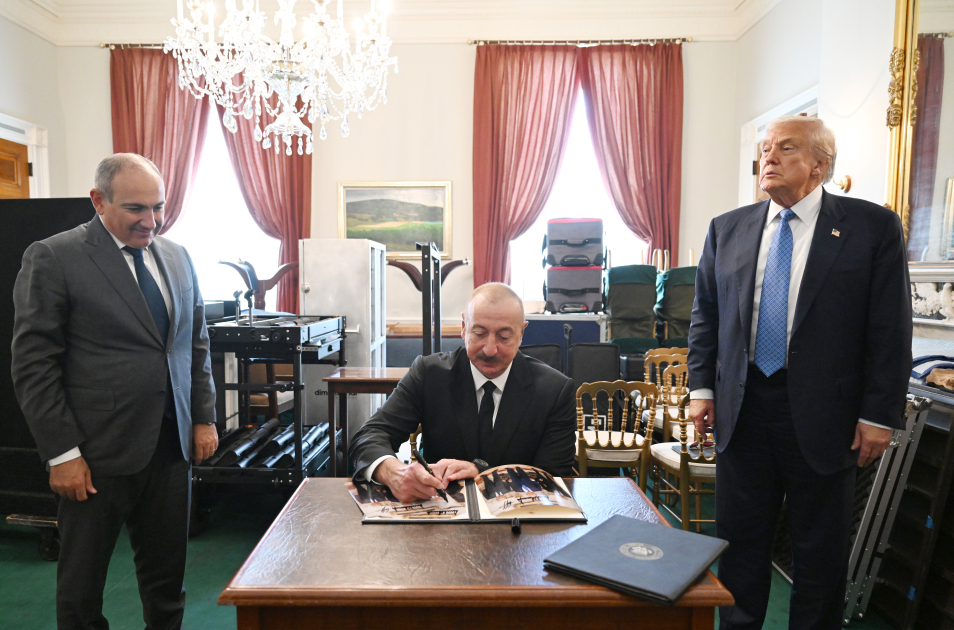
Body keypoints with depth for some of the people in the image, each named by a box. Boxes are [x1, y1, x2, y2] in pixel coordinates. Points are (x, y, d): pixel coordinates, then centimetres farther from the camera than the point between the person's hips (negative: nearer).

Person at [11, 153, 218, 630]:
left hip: (172, 446, 4)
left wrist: (204, 417, 10)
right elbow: (33, 366, -8)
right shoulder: (53, 259, -7)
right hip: (98, 453, -4)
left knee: (167, 582, 14)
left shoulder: (177, 257, 9)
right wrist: (62, 453, -11)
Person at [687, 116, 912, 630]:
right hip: (742, 409, 3)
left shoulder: (873, 227, -3)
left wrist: (879, 415, -7)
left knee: (821, 550, 13)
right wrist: (702, 387, 4)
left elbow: (890, 330, -5)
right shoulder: (726, 230, 6)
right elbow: (705, 316, 9)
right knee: (739, 537, 14)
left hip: (822, 415, -2)